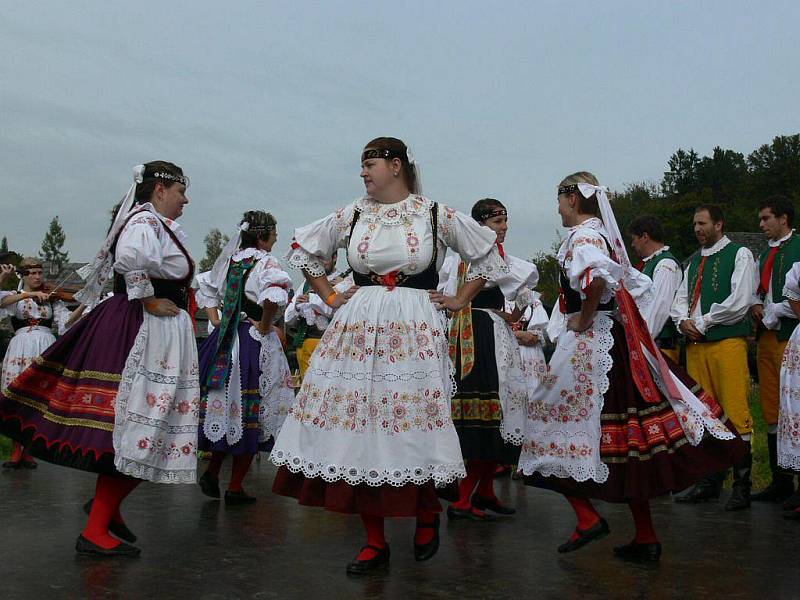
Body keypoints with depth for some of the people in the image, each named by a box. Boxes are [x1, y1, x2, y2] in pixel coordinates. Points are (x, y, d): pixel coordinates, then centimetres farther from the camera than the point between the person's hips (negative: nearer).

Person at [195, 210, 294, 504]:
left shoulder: (229, 259, 10)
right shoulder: (265, 263, -13)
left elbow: (205, 288, 23)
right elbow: (274, 295, -33)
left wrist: (216, 322, 18)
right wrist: (265, 325, -18)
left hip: (224, 339, 7)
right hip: (255, 343, -7)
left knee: (225, 405, 18)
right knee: (248, 413, 2)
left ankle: (212, 471, 18)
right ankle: (235, 488, 9)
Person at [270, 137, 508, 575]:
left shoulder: (436, 215, 3)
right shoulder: (352, 215, 10)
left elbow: (489, 253, 13)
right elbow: (304, 247, 24)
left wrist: (460, 300, 9)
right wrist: (329, 296, 16)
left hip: (414, 330, -3)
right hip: (359, 330, 3)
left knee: (412, 427, -6)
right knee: (359, 427, 0)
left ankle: (427, 513, 25)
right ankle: (375, 541, 13)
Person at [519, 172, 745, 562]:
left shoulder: (582, 236, -11)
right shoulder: (605, 235, 17)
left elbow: (597, 277, -33)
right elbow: (638, 285, 26)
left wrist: (583, 319, -19)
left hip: (590, 342, -9)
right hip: (618, 342, 9)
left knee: (557, 415, 2)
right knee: (625, 438, 9)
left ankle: (587, 515, -2)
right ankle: (645, 538, 15)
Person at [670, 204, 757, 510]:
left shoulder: (740, 254, 1)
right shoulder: (695, 261, 21)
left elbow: (739, 302, -10)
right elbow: (680, 299, 18)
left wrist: (702, 322, -7)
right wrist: (683, 321, -3)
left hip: (728, 342, -6)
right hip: (695, 345, 6)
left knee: (735, 413, -6)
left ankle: (741, 486, 1)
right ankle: (710, 481, 16)